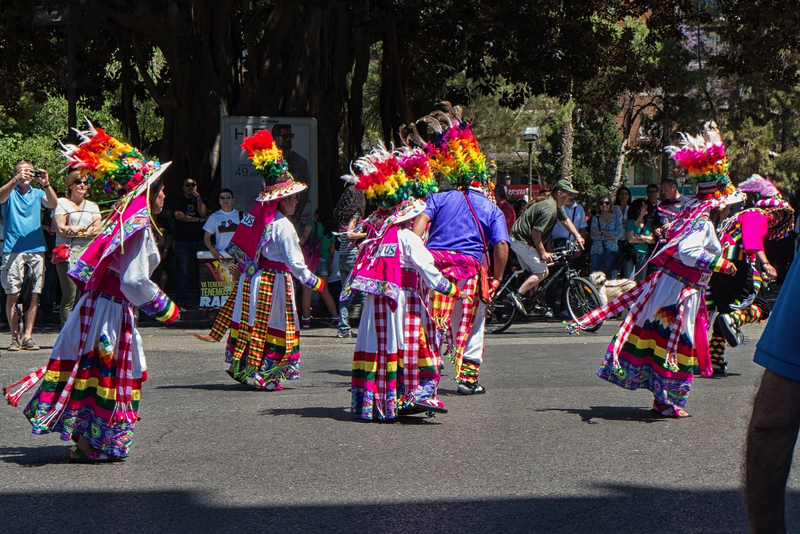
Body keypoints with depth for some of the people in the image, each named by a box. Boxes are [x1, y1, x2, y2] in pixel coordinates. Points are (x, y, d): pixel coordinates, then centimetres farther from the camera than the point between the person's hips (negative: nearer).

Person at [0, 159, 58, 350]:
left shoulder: (37, 194, 15)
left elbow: (53, 204, -3)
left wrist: (46, 184, -21)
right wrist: (16, 180, -30)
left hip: (36, 249, 3)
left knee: (34, 294, -1)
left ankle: (28, 337, 4)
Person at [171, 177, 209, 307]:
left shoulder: (202, 200, 16)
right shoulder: (178, 201, 11)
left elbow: (203, 213, -4)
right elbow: (178, 215, -8)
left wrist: (197, 196, -4)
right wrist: (198, 219, -6)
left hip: (200, 241, 2)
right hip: (183, 241, -1)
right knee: (183, 271, -4)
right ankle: (182, 299, -2)